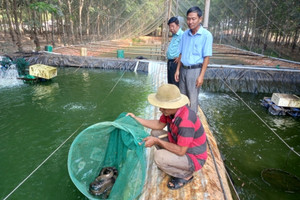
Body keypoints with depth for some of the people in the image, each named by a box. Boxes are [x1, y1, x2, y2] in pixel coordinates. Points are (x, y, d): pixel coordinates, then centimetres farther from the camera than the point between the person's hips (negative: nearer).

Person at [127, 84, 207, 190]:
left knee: (159, 157, -26)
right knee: (155, 133, 6)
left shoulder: (185, 121, -37)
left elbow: (181, 151, -31)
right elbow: (159, 125, 4)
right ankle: (169, 162, 16)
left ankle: (186, 174, 0)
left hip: (194, 158, -8)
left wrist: (157, 141, -24)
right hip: (182, 147, 8)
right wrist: (136, 118, -3)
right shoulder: (172, 110, -11)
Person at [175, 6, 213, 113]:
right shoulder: (185, 34, 6)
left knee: (192, 98, 2)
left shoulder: (206, 35, -10)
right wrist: (178, 70, 7)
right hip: (183, 69, 5)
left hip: (195, 70, -5)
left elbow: (206, 57, -11)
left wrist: (201, 76, -14)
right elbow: (181, 54, 12)